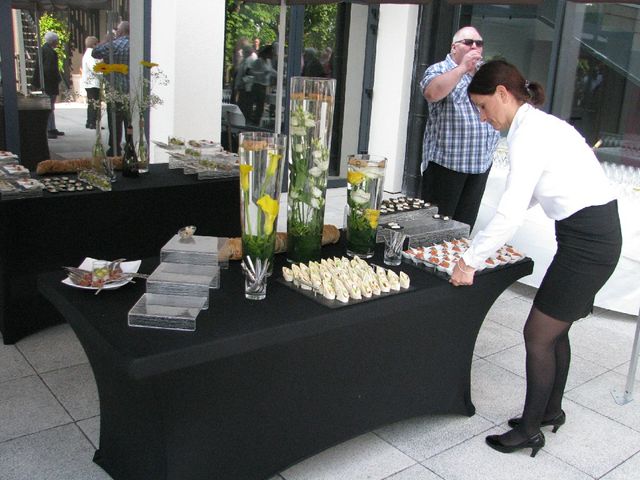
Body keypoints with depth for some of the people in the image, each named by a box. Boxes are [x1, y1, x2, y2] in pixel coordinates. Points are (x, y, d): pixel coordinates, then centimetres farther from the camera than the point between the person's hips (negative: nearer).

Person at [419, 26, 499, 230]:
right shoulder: (439, 70, -3)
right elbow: (431, 93, -26)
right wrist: (462, 68, -23)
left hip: (481, 163, 6)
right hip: (446, 161, -6)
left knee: (465, 224, 12)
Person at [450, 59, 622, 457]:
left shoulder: (529, 134, -18)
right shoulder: (541, 124, 12)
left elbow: (511, 213, -25)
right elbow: (525, 198, 17)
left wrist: (471, 261, -17)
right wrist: (479, 249, 15)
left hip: (588, 241, -10)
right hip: (596, 233, 10)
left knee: (539, 335, 1)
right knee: (555, 330, 19)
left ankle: (529, 431, 15)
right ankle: (552, 410, 37)